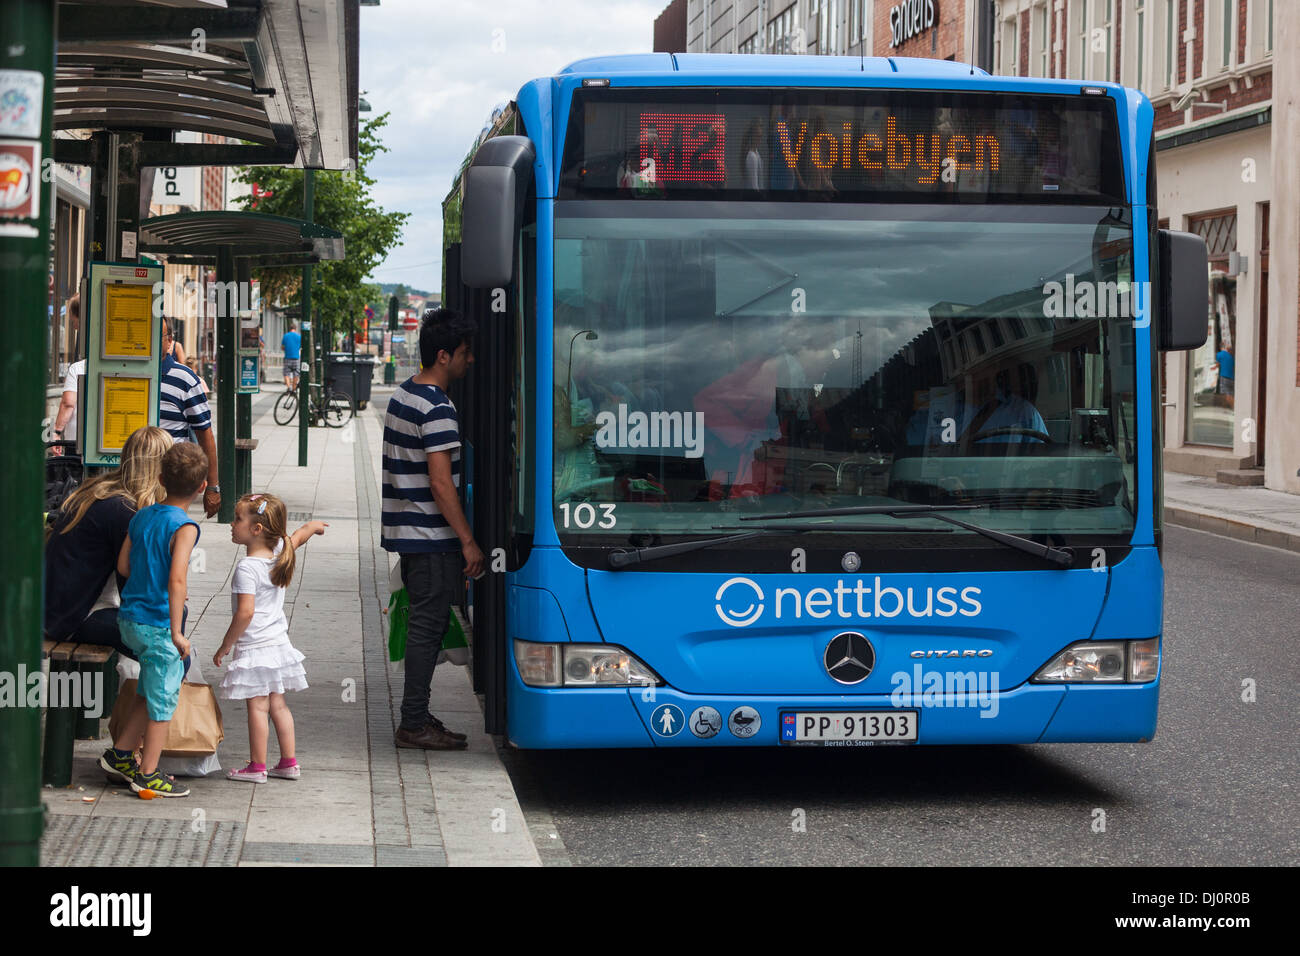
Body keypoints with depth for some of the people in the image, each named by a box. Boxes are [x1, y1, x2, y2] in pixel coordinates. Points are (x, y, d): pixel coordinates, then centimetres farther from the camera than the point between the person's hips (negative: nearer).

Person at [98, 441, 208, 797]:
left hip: (130, 618, 8)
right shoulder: (184, 528, -18)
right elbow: (177, 579, -26)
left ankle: (119, 754, 27)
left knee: (152, 693, 22)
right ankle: (148, 775, 11)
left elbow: (123, 565, 10)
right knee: (163, 699, 5)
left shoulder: (141, 517, 5)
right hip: (158, 624, -8)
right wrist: (176, 632, -25)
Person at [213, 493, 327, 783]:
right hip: (279, 644, 8)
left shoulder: (246, 567, -20)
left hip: (254, 648, -8)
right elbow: (299, 535, 24)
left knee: (257, 707, -1)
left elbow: (245, 612, -25)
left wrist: (225, 646, -16)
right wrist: (314, 526, 46)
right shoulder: (279, 553, 2)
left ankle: (257, 767, 4)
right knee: (277, 705, 15)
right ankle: (289, 763, 19)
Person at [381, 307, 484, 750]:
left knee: (422, 622, 15)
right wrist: (468, 541, -17)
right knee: (428, 626, -4)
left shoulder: (402, 395, 12)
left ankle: (415, 715, 19)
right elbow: (440, 483, -21)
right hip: (432, 537, -10)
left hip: (405, 531, 10)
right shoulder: (438, 409, -18)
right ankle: (415, 724, -1)